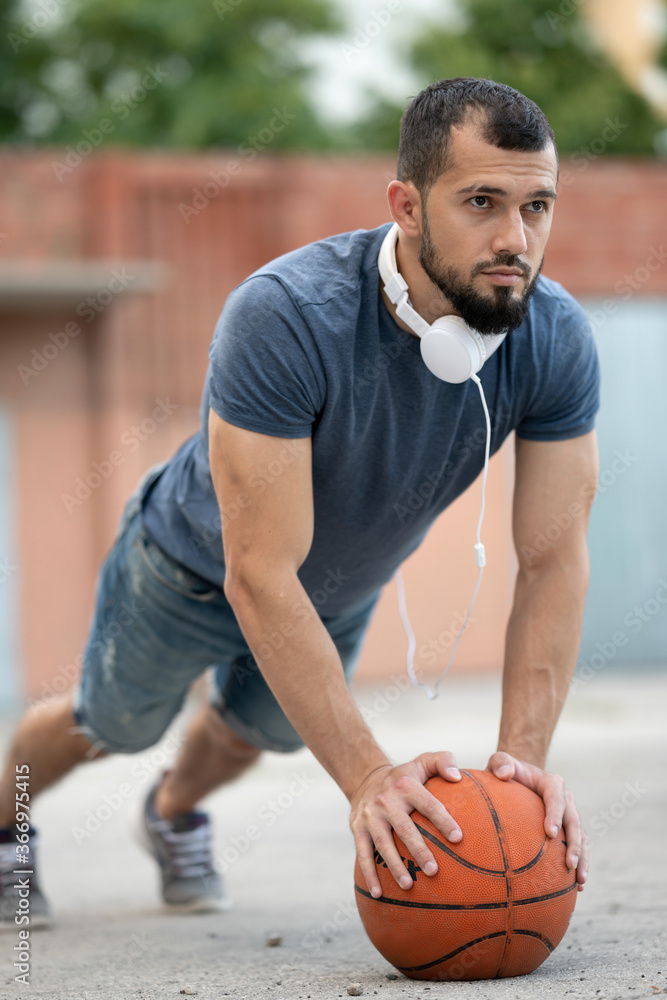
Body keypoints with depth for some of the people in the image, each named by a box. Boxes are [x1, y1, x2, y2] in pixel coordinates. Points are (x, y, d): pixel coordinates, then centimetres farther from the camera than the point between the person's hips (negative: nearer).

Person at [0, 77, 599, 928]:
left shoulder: (556, 340, -31)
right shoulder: (287, 317, -45)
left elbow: (554, 561, -26)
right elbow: (261, 577, -46)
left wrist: (521, 756, -37)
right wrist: (366, 774, -51)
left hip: (345, 588, 4)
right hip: (194, 570, -4)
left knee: (257, 728, 31)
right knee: (110, 726, 23)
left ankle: (174, 812, 65)